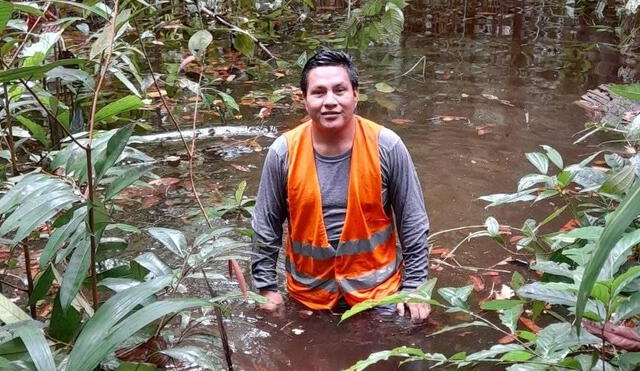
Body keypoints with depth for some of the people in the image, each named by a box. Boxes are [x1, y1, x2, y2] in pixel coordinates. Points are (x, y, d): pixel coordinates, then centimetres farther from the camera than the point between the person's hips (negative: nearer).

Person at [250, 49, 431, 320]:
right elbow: (265, 227, -2)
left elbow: (413, 222, -7)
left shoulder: (387, 146, -16)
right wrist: (266, 287, 0)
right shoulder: (283, 152, -14)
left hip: (376, 286, -1)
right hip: (308, 290, 1)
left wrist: (413, 286, -5)